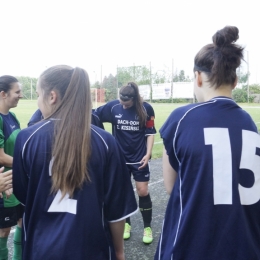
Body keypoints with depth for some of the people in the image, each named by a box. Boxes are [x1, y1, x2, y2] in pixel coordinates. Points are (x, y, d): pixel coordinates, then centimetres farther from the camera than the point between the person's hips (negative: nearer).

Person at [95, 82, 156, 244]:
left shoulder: (146, 108, -10)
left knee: (143, 191, 2)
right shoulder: (113, 107, -9)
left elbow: (150, 132, -5)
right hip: (120, 157, 2)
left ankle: (148, 227, 20)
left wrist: (148, 153, -11)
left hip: (139, 157, -1)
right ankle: (126, 224, 31)